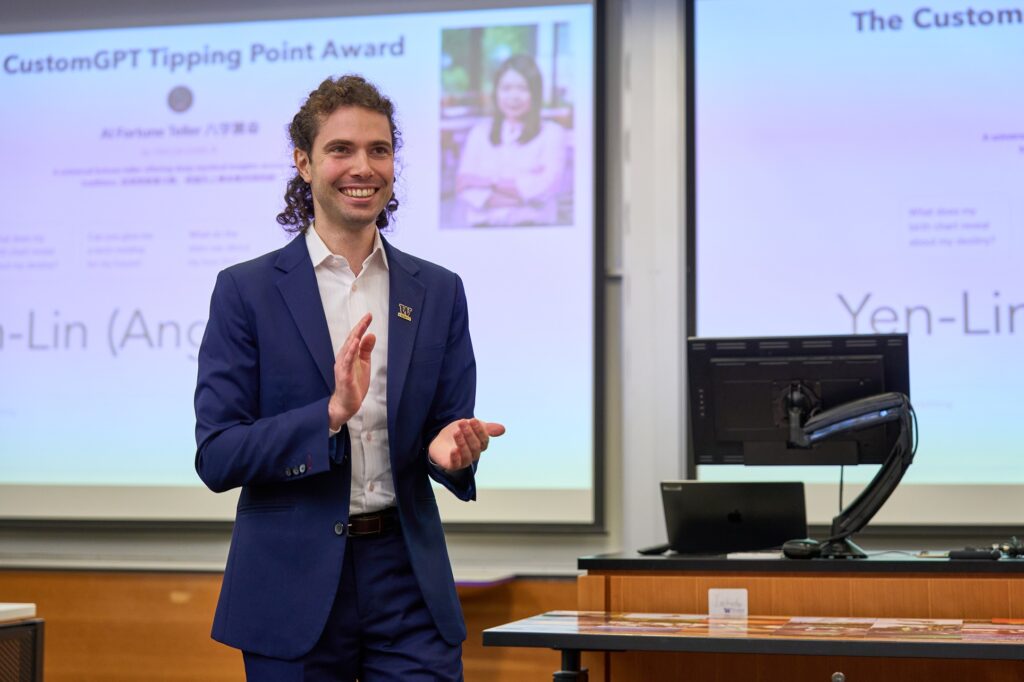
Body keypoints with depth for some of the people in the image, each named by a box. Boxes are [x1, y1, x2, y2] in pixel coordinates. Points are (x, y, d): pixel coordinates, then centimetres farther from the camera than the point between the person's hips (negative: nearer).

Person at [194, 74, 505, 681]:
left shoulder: (438, 292, 8)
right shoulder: (247, 291, -1)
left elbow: (447, 429, 11)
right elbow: (216, 456, -6)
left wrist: (453, 448, -13)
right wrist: (331, 413, -20)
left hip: (408, 585, 2)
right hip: (293, 590, -2)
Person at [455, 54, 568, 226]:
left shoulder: (552, 133, 8)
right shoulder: (479, 133, 15)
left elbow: (548, 185, -6)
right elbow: (464, 190, 4)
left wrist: (486, 182, -2)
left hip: (533, 227, -1)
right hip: (483, 228, 1)